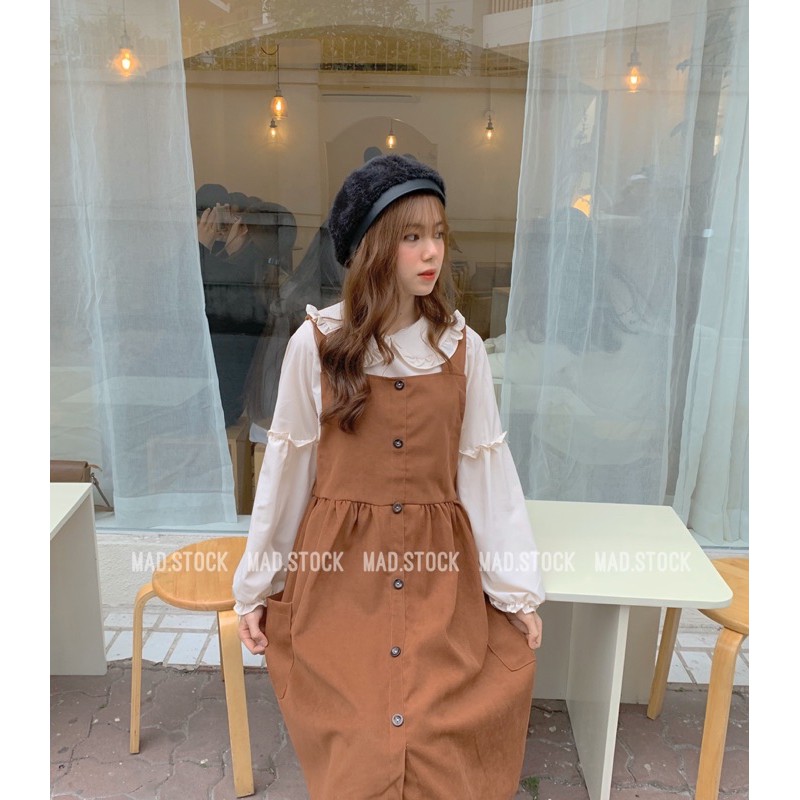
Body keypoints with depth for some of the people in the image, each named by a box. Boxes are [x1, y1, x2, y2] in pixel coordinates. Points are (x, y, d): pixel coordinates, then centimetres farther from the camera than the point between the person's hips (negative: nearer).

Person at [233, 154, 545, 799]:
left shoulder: (462, 347, -2)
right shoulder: (316, 344, -7)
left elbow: (487, 465, 0)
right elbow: (286, 466, 0)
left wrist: (518, 587, 1)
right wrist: (255, 586, 5)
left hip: (440, 571, 2)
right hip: (337, 574, -1)